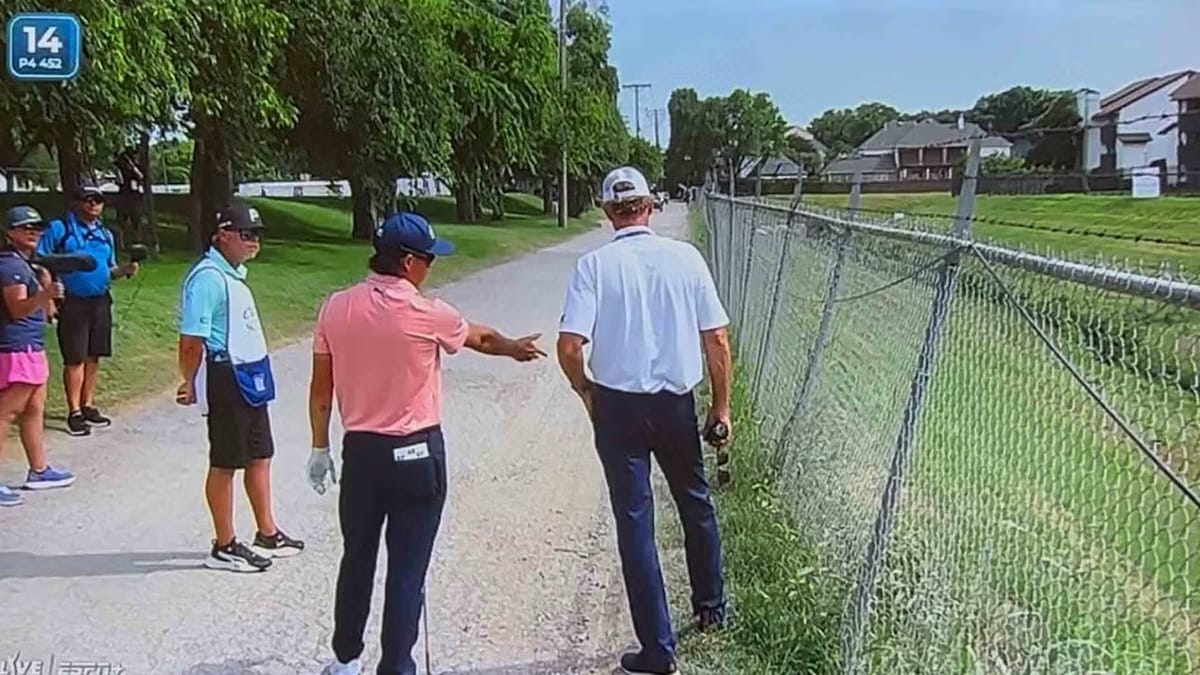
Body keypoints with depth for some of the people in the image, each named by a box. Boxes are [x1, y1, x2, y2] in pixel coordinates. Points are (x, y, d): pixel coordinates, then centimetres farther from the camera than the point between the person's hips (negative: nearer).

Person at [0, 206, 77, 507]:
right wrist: (45, 294, -40)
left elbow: (47, 310, 21)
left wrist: (46, 283, 9)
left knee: (34, 411, 15)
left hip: (31, 347, 10)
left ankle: (39, 471, 24)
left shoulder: (25, 264, 17)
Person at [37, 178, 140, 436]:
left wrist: (125, 270, -1)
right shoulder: (59, 228, -3)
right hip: (72, 303, -6)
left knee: (93, 357, 12)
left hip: (100, 302, 6)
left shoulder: (105, 234, 15)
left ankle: (88, 406, 24)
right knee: (75, 359, -2)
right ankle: (74, 412, 6)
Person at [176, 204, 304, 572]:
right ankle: (224, 547, 15)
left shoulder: (234, 273, 13)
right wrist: (190, 384, -16)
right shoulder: (207, 277, -18)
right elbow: (191, 339, -21)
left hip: (251, 377, 10)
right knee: (224, 464, 2)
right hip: (226, 378, -10)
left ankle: (267, 533, 31)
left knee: (260, 456, 17)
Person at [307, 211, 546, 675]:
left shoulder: (336, 308, -1)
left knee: (356, 558, 19)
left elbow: (321, 388, 4)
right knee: (407, 570, 4)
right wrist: (515, 348, 27)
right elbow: (481, 338, 6)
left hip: (359, 451, 5)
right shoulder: (426, 313, -13)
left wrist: (319, 449, 14)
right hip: (416, 454, -5)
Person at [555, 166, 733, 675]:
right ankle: (710, 609, 40)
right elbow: (717, 339, -3)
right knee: (695, 504, 23)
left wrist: (586, 391, 3)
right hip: (677, 402, 2)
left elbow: (569, 348, -16)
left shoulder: (595, 265, -9)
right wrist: (721, 405, 8)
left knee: (635, 522, 6)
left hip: (618, 405, -2)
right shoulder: (684, 257, -4)